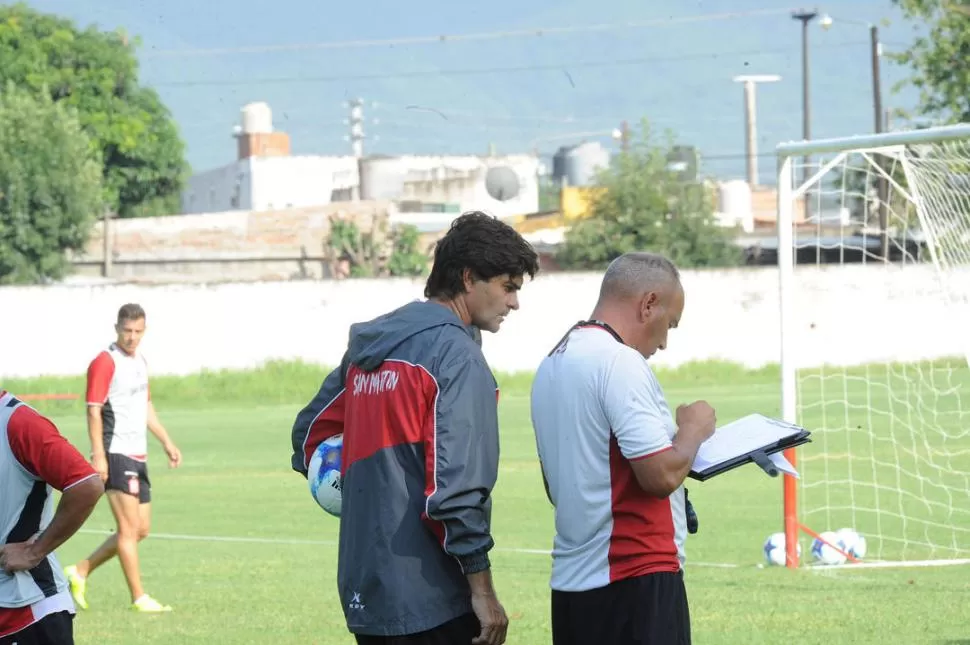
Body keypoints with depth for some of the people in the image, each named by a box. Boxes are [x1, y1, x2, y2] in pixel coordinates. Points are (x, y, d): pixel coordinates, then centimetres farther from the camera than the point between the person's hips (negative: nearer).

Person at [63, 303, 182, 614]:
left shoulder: (140, 361, 15)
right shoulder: (104, 363, -11)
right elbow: (93, 411, -15)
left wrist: (167, 442, 22)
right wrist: (98, 455, -21)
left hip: (138, 457, 9)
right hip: (116, 456, -9)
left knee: (141, 529, 10)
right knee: (130, 527, -8)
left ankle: (81, 571, 19)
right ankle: (139, 598, -4)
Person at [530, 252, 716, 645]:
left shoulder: (552, 365, 15)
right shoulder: (620, 362, -14)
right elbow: (662, 476, -20)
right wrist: (693, 431, 0)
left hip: (571, 582, 9)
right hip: (635, 575, -9)